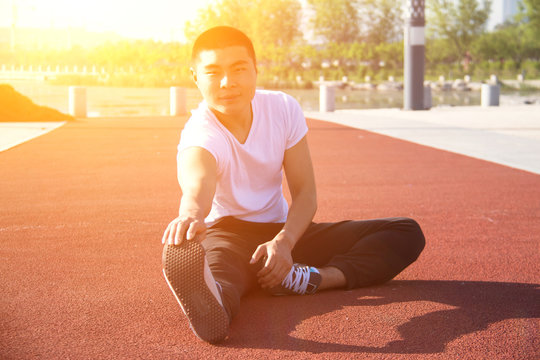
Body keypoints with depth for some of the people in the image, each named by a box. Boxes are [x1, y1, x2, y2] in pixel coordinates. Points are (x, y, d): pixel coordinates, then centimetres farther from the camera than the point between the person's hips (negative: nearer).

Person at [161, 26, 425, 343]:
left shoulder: (283, 109, -8)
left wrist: (284, 242, -28)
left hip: (283, 231, 5)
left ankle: (311, 279, -36)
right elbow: (197, 183, -46)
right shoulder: (201, 133, -21)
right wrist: (191, 215, -72)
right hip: (228, 233, -5)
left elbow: (305, 193, -7)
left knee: (407, 233, -10)